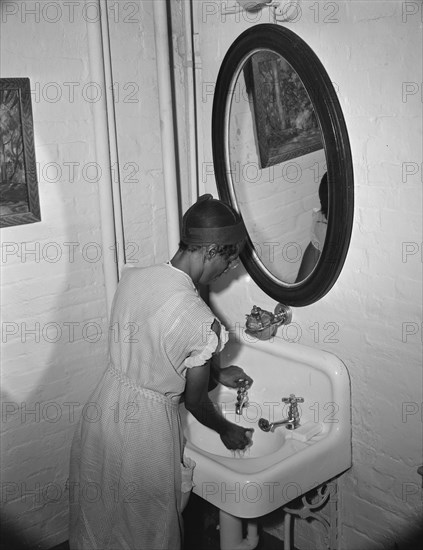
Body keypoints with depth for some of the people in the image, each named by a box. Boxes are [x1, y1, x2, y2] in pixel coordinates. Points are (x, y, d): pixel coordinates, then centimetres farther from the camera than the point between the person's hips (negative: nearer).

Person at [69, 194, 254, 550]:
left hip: (102, 410, 6)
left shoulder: (131, 278, -9)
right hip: (145, 426, -6)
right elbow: (195, 400, -13)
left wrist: (217, 373, 16)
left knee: (98, 517, 28)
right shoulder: (202, 322, -28)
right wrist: (227, 430, 9)